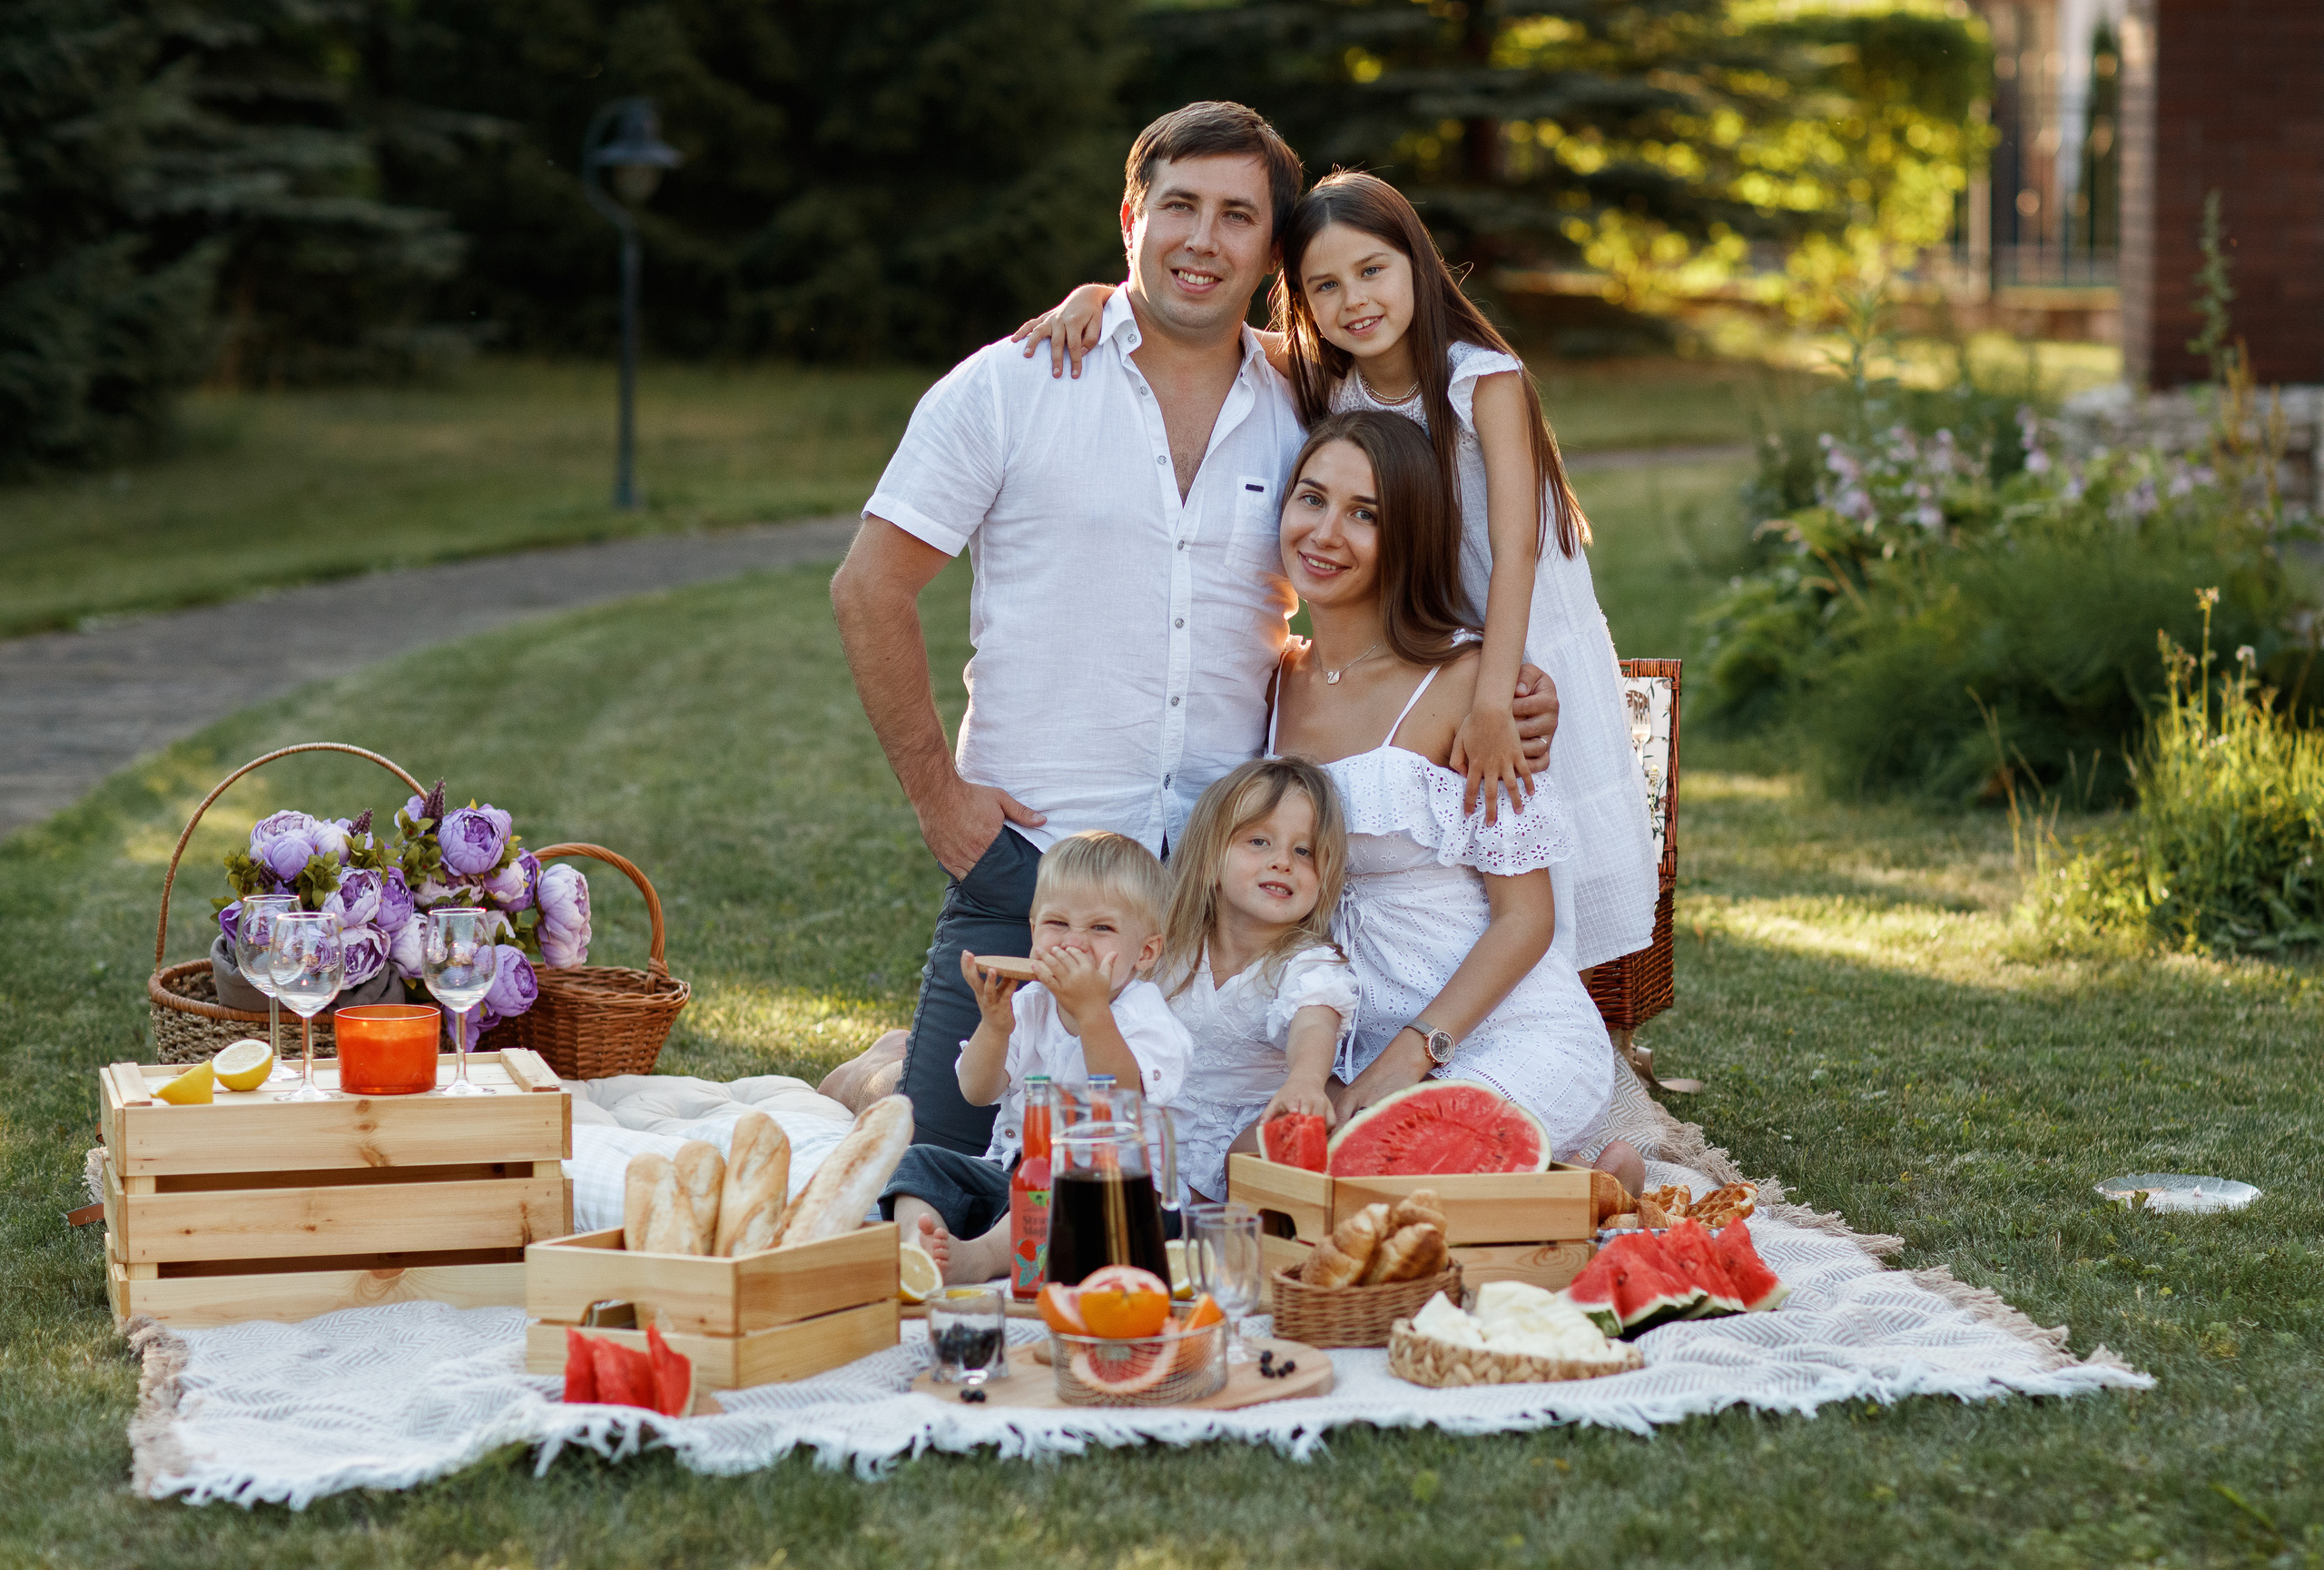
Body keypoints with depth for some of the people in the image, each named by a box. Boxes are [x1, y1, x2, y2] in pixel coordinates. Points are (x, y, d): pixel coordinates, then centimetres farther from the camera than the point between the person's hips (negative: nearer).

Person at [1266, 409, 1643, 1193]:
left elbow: (1524, 915, -9)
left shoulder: (1464, 680, -8)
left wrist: (1409, 1055, -18)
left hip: (1513, 1037, -6)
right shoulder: (1273, 679, 8)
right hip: (1362, 1048, 6)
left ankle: (1593, 1179, -1)